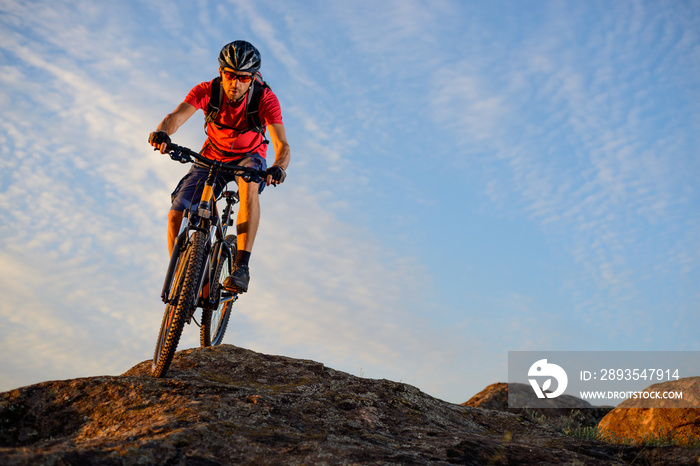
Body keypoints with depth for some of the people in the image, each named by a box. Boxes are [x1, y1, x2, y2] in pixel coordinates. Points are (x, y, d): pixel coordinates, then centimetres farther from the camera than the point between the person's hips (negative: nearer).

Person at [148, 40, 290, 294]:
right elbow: (177, 116, -36)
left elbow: (282, 144, -33)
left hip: (249, 157, -2)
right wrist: (162, 132, -59)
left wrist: (278, 168, -55)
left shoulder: (265, 98, -25)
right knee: (176, 216, -14)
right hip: (212, 157, 2)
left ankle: (241, 266, -38)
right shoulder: (207, 91, -22)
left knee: (250, 185, -39)